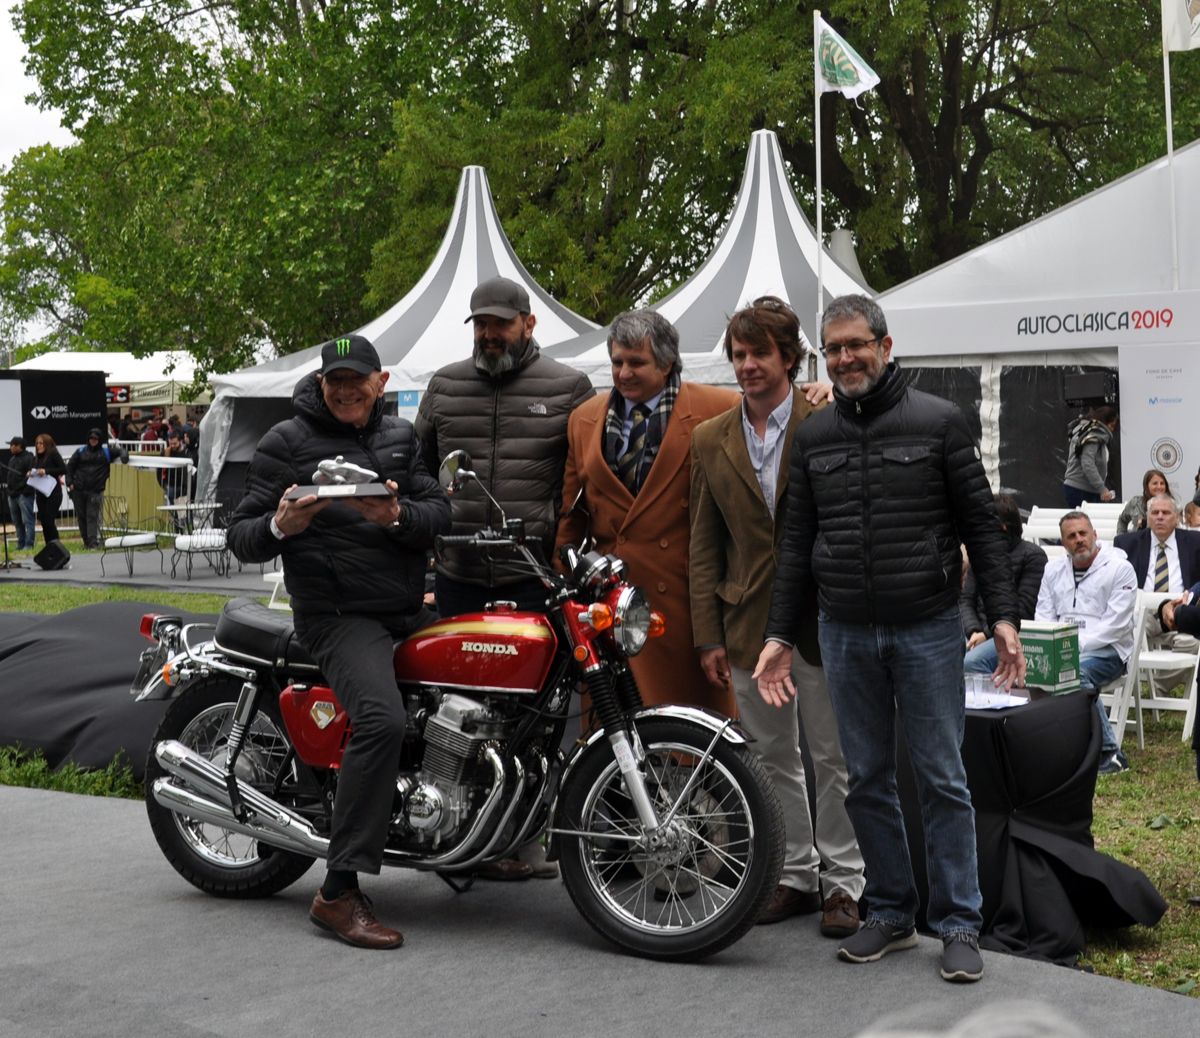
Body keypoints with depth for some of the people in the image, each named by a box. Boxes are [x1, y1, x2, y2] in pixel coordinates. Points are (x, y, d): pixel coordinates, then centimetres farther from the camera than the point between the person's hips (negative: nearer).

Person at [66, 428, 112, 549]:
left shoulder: (105, 452, 6)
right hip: (78, 489, 3)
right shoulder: (81, 451, 9)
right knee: (81, 516, 7)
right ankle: (86, 540, 18)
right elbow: (70, 466, 12)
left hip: (95, 490, -3)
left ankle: (93, 541, -11)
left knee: (93, 516, -9)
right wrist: (70, 482, 3)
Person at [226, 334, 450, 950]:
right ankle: (338, 892, -29)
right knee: (382, 718, -31)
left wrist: (399, 516, -17)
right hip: (338, 614, -7)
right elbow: (240, 537, -1)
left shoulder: (400, 436, 16)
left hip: (409, 610, 7)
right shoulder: (287, 442, 1)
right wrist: (279, 526, -24)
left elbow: (439, 510, 6)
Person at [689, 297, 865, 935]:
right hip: (748, 627, 4)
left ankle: (843, 882, 16)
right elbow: (704, 546, 8)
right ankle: (795, 875, 24)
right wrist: (708, 636, 3)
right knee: (774, 759, 12)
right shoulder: (710, 439, 7)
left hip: (821, 620, -3)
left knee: (835, 758, 4)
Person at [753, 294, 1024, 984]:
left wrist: (1003, 616, -10)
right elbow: (797, 541, 12)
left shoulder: (939, 422, -1)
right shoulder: (813, 435, 10)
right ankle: (891, 914, 20)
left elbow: (982, 525, -2)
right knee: (868, 780, 9)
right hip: (845, 635, 4)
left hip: (928, 629, -4)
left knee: (943, 780, 0)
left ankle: (958, 925, 8)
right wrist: (782, 635, 8)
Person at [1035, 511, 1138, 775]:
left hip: (1107, 649, -5)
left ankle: (1109, 753, -26)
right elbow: (1043, 617, 13)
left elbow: (1114, 625, -9)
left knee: (1076, 672, -37)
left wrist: (1075, 645, -18)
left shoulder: (1119, 568, -1)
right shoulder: (1054, 569, 16)